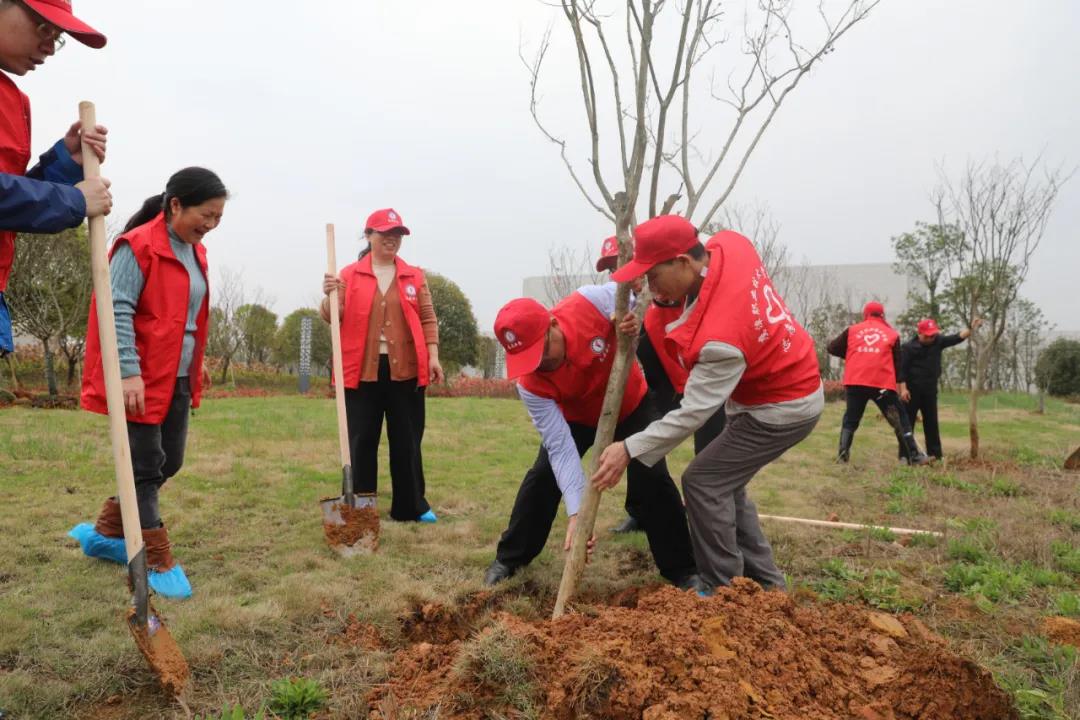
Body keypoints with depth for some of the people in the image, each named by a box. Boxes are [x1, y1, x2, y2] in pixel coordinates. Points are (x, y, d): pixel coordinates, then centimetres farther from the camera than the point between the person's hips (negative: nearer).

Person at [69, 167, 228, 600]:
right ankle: (159, 563, 11)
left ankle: (104, 533, 33)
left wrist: (197, 364, 21)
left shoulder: (195, 252, 12)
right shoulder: (138, 247, -14)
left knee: (169, 463, 14)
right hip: (142, 379, -9)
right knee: (146, 467, 0)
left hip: (179, 378, 9)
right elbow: (117, 312, -19)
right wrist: (129, 372, -25)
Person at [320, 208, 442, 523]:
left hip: (405, 370, 1)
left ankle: (411, 505, 18)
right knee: (361, 441, 4)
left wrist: (433, 355, -3)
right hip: (362, 370, -1)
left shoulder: (414, 276, 10)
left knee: (407, 441, 8)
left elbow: (427, 319, 8)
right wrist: (329, 296, -19)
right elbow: (334, 318, 1)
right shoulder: (349, 275, 6)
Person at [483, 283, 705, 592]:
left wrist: (634, 318, -42)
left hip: (632, 405, 0)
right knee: (543, 477, -6)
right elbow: (560, 447, -34)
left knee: (652, 479, -11)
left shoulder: (591, 302, -38)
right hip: (575, 417, 1)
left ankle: (681, 568, 6)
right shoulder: (530, 384, -34)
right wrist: (576, 511, -41)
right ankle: (508, 559, 15)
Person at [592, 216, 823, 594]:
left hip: (782, 407, -10)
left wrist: (631, 449, -28)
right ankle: (764, 580, 23)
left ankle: (724, 589, 5)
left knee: (703, 482, -8)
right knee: (724, 483, 14)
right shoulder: (730, 245, -13)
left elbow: (694, 412, -30)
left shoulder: (720, 338, -36)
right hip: (792, 383, 10)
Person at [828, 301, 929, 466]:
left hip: (855, 382, 1)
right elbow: (898, 363, 10)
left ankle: (842, 454, 2)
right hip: (883, 384, -1)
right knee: (900, 419, 10)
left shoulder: (852, 330, 11)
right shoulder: (891, 334, 11)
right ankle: (914, 456, 8)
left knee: (851, 419, 14)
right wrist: (902, 385, 11)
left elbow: (832, 348, 13)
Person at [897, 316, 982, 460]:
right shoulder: (908, 347, -13)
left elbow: (957, 338, -7)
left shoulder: (938, 341, 1)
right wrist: (903, 389, -19)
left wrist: (971, 328, -23)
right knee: (907, 422, -1)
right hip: (912, 390, -5)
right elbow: (901, 369, -14)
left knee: (932, 423, 11)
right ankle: (904, 455, 3)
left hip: (930, 390, 5)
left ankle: (935, 454, 18)